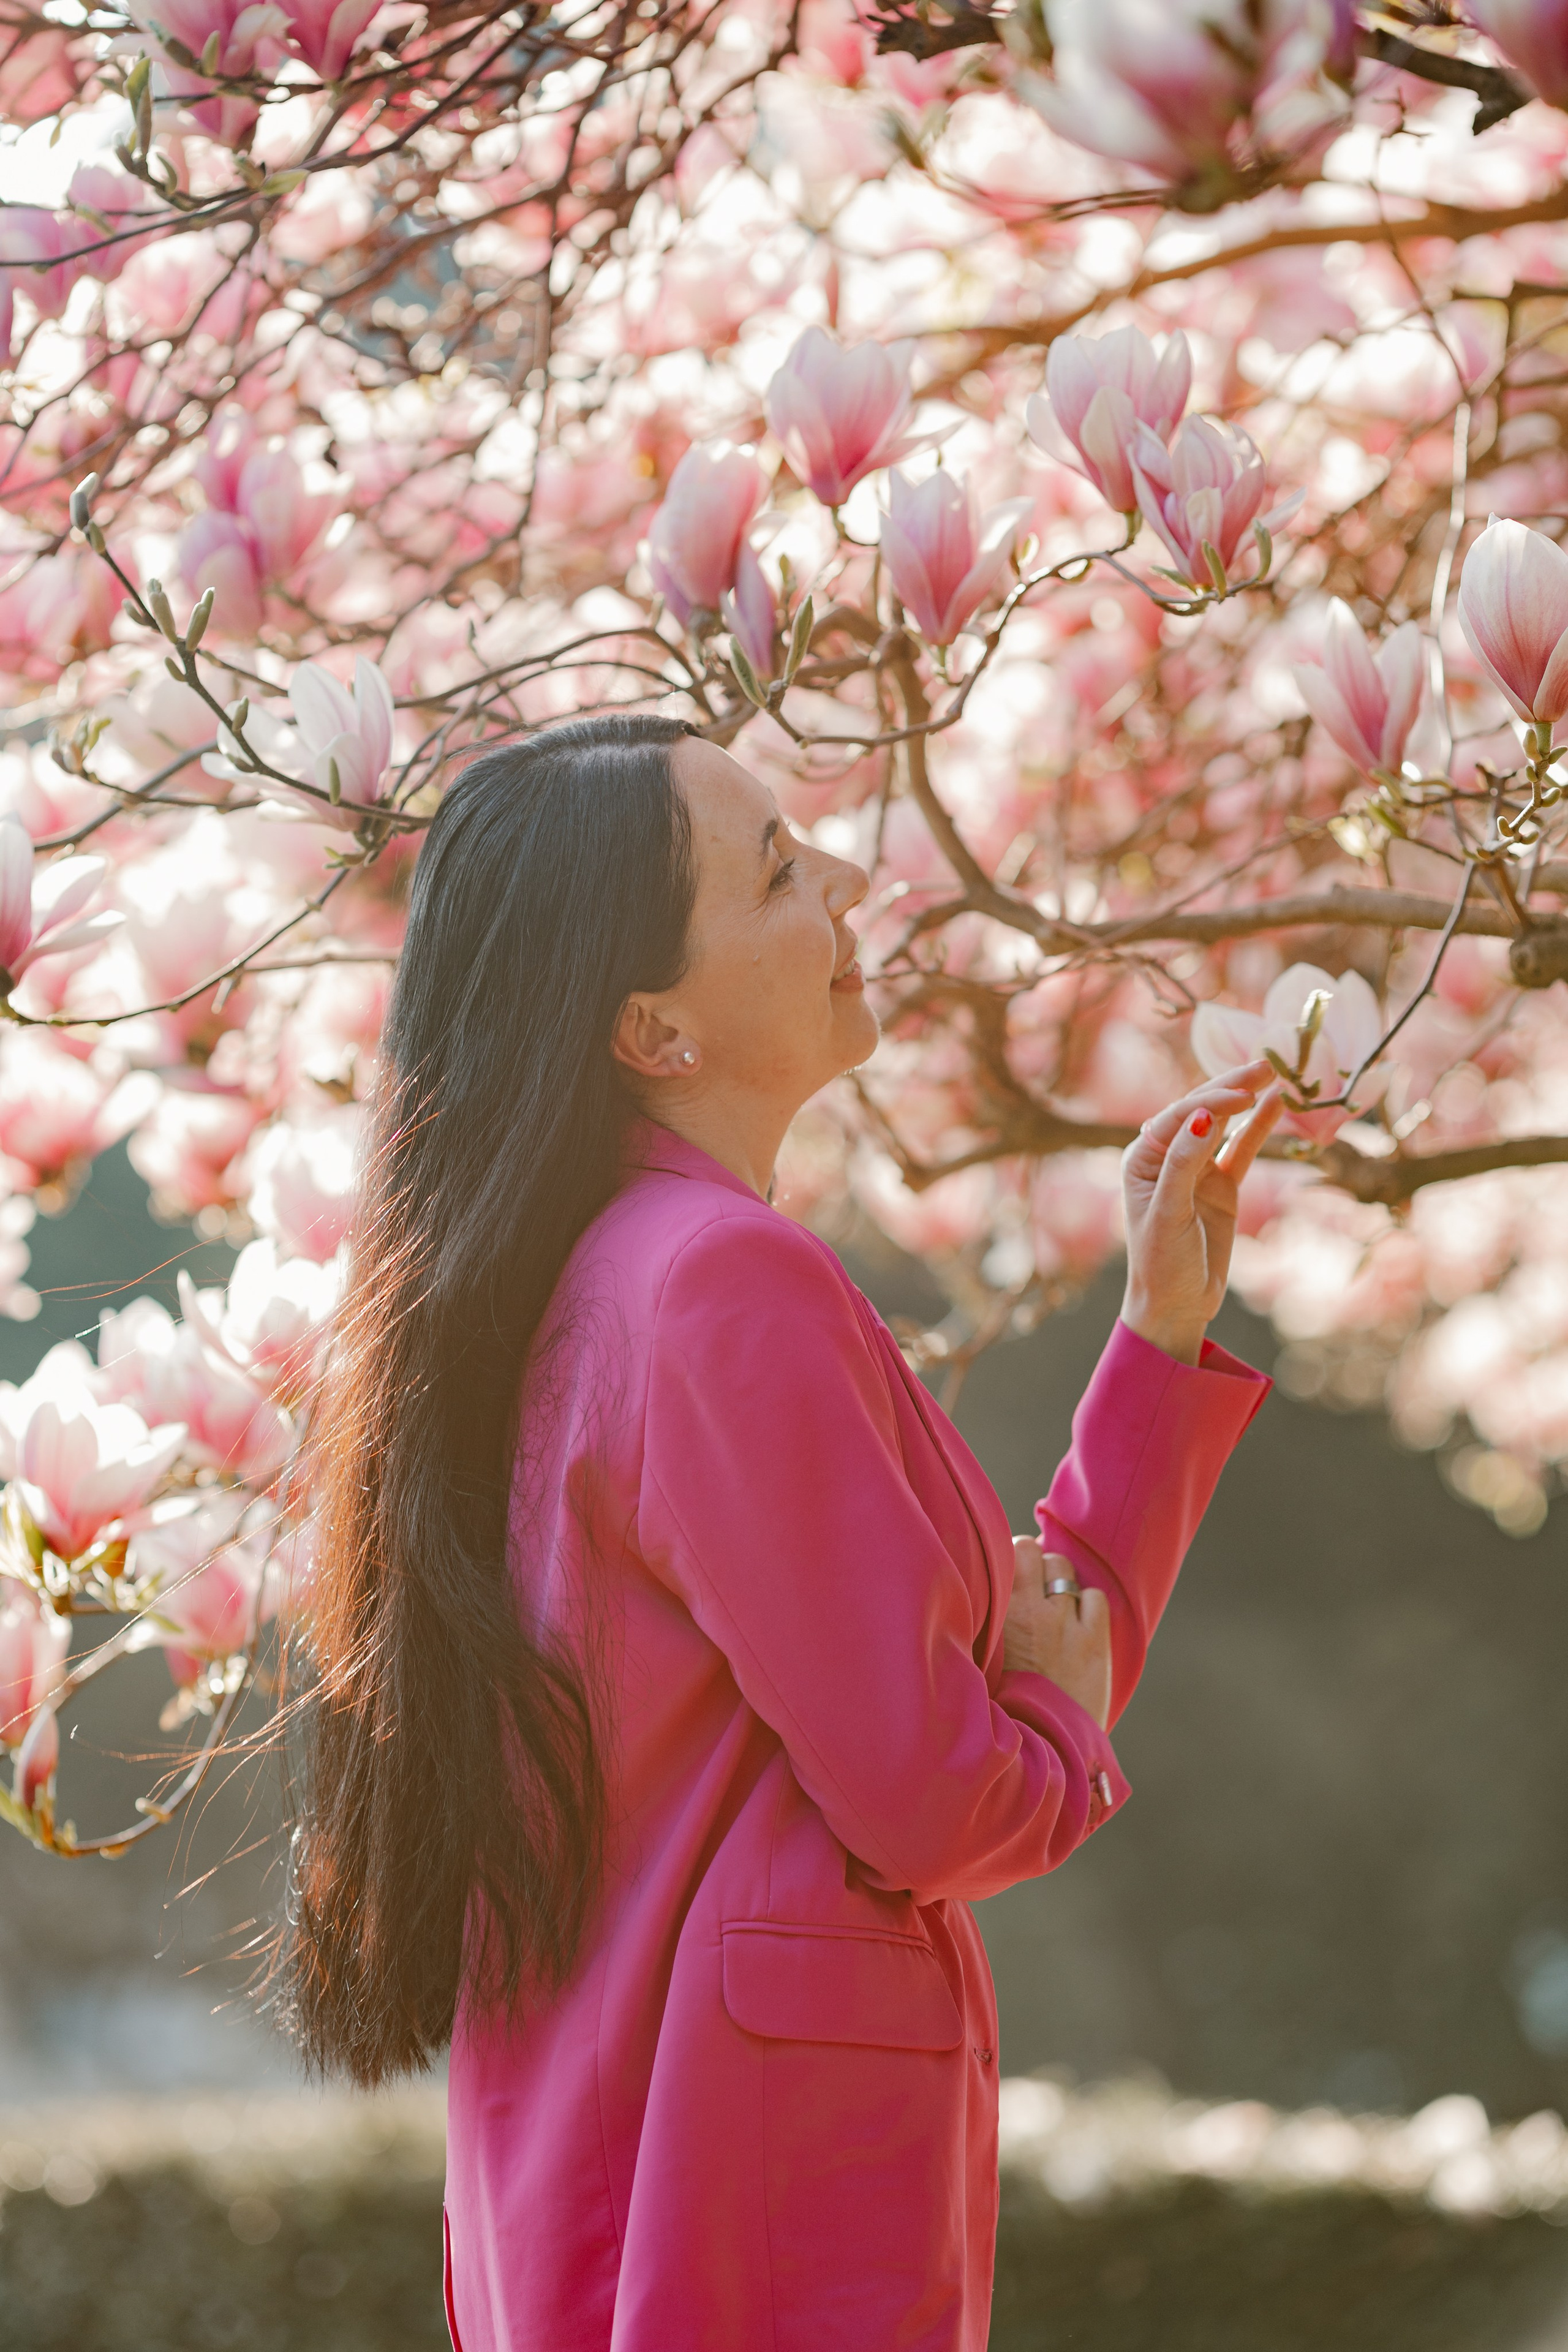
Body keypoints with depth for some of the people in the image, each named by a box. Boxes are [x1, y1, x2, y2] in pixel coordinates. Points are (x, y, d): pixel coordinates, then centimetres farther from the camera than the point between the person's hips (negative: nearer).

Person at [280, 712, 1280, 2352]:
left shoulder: (604, 1285, 13)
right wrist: (1060, 1706, 2)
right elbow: (927, 1797, -19)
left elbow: (1069, 1620, 18)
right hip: (758, 2204, -10)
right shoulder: (727, 1282, -17)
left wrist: (1165, 1326, 14)